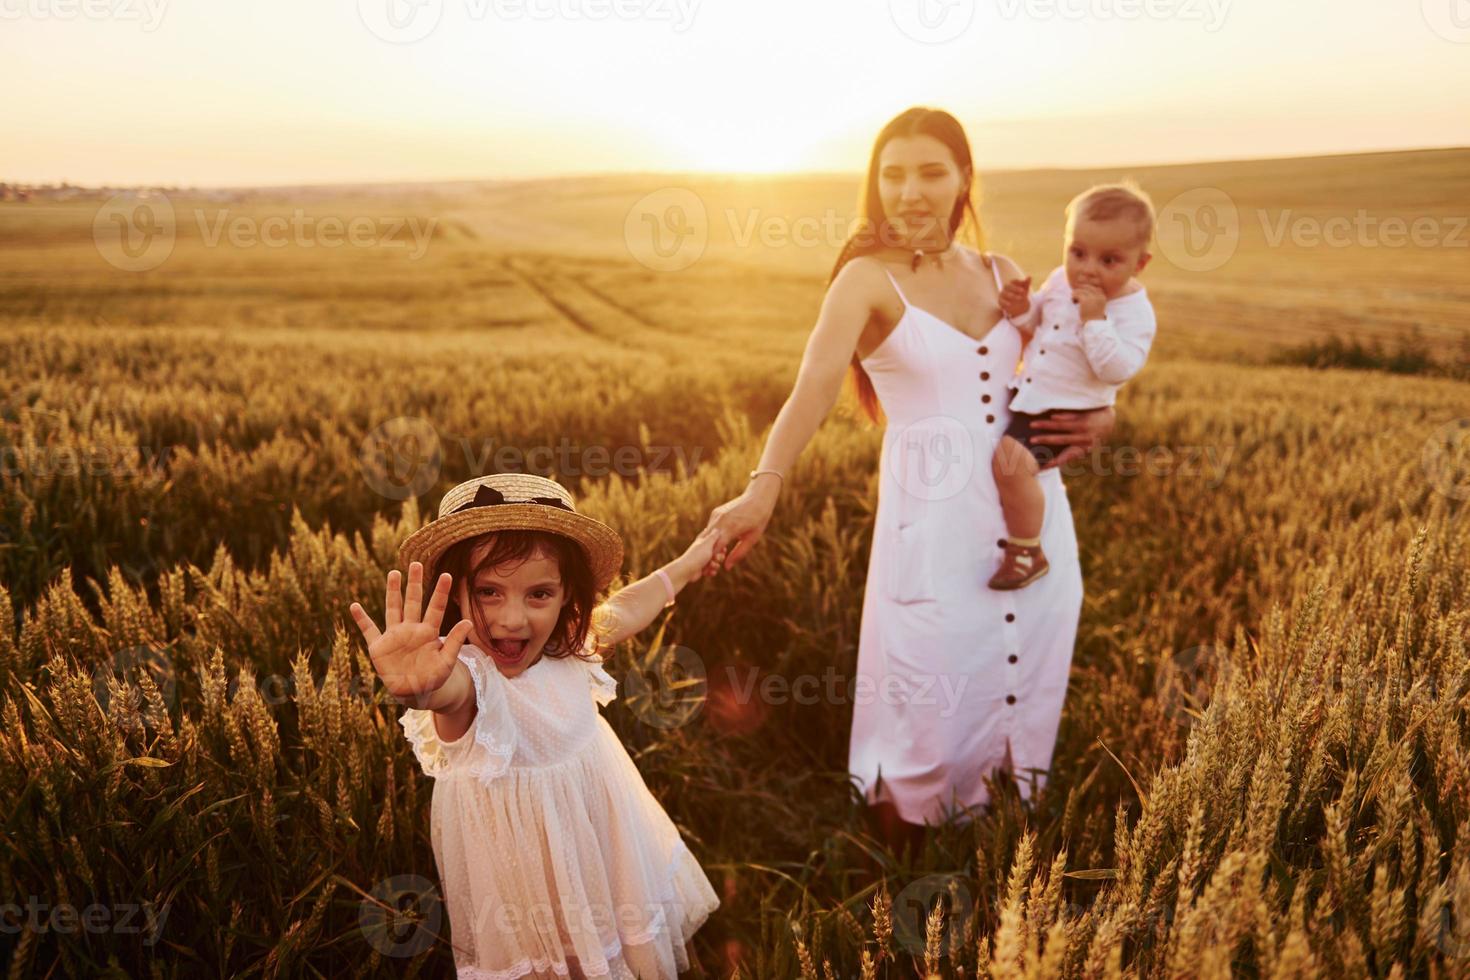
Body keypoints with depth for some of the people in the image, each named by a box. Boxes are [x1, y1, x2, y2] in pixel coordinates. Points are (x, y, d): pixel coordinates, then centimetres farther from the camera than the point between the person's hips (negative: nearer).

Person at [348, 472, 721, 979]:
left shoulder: (568, 646, -11)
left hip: (609, 839, 6)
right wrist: (421, 687, -78)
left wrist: (684, 567, 23)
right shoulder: (470, 674, -30)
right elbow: (455, 691, -55)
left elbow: (624, 610, 10)